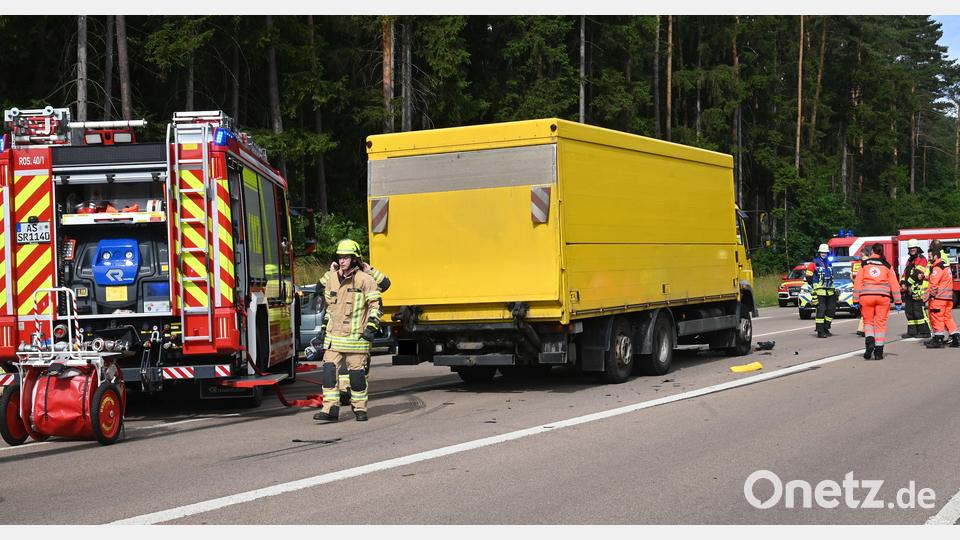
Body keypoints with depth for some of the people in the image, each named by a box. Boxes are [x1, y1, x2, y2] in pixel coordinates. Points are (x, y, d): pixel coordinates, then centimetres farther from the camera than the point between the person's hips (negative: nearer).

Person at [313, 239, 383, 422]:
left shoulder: (364, 280, -6)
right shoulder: (330, 278, 10)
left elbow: (376, 305, -3)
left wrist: (371, 327, -11)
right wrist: (325, 325, 22)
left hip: (356, 337, -4)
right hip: (333, 336, 4)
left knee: (357, 372, 3)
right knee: (329, 369, -6)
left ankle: (360, 408, 16)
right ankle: (330, 408, -6)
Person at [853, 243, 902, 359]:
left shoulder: (864, 264, 5)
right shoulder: (887, 266, 7)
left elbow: (858, 283, 2)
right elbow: (894, 284, 6)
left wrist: (856, 300, 5)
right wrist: (898, 302, 10)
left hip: (866, 296, 0)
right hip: (883, 297, 1)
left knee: (868, 321, 12)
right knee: (881, 323, 6)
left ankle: (869, 342, -13)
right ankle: (878, 351, 5)